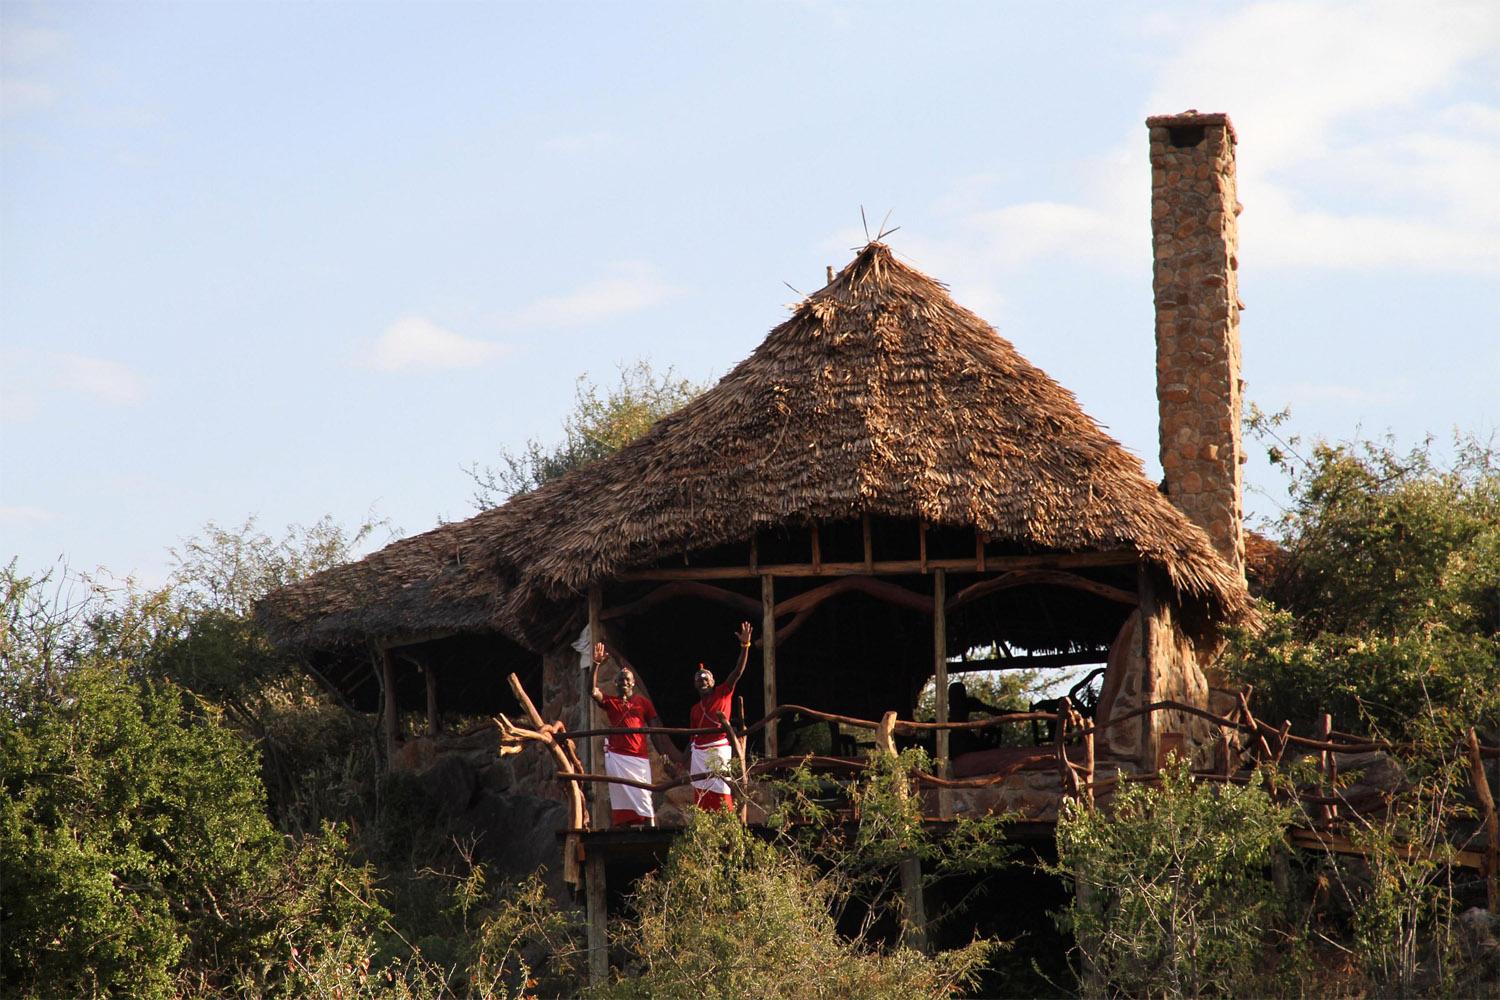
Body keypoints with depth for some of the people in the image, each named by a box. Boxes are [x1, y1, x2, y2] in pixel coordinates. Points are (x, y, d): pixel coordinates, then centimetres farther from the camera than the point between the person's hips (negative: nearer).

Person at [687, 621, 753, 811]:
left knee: (722, 795, -9)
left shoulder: (723, 693, 6)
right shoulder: (695, 710, 19)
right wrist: (687, 764, 15)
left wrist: (745, 646, -17)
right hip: (699, 753, 5)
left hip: (719, 750, -5)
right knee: (701, 796, 1)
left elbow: (738, 672, -5)